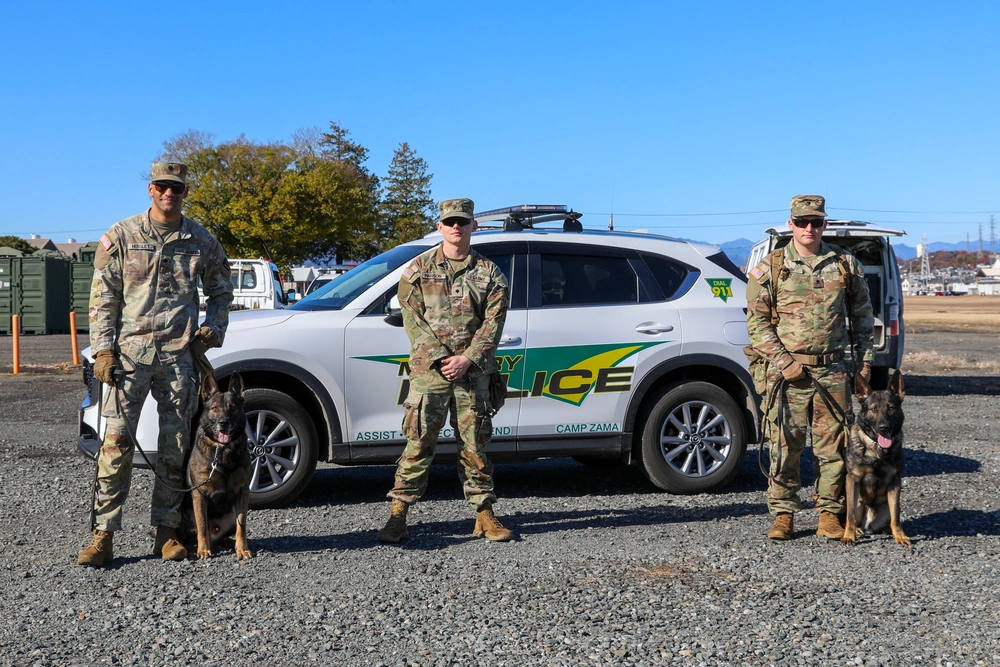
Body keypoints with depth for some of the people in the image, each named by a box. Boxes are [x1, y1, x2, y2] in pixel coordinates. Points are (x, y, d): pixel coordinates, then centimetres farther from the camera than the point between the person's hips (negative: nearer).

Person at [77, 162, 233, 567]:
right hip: (130, 352, -2)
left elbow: (221, 292, 20)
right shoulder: (121, 236, 3)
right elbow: (102, 297, 3)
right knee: (116, 442, -8)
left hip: (180, 354, 2)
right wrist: (103, 349, -5)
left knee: (175, 446, 4)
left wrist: (213, 330, 4)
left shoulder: (202, 241, 8)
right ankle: (103, 535, -2)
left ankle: (166, 532, 15)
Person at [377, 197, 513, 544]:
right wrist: (439, 359, -10)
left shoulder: (489, 272, 8)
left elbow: (493, 323, 2)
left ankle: (484, 515, 15)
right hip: (428, 370, -1)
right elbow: (413, 319, 0)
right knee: (418, 443, -3)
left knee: (474, 444, 7)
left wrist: (466, 360, -10)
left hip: (472, 371, 1)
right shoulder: (418, 268, 6)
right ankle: (398, 515, 2)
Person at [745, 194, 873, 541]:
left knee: (832, 445, 4)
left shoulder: (846, 265, 9)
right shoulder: (770, 268, 2)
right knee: (785, 445, 1)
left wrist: (864, 357, 9)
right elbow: (756, 320, 0)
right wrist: (782, 361, -9)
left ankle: (829, 514, 15)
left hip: (832, 370, 2)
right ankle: (783, 514, 12)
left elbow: (862, 314, 17)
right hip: (786, 370, -1)